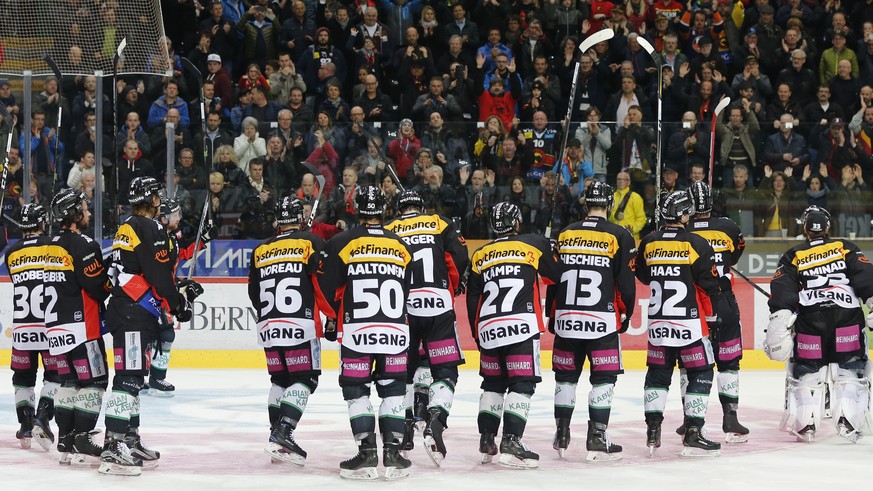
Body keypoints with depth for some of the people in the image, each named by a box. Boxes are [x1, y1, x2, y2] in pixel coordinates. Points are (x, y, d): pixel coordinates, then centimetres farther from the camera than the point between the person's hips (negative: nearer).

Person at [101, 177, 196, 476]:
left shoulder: (127, 228, 19)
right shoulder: (149, 228, -11)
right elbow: (159, 274, -16)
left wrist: (179, 295, 24)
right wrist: (178, 305, -3)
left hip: (127, 311, 10)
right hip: (134, 314, -10)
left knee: (133, 378, 17)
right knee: (129, 378, -15)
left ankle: (130, 441, 24)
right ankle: (114, 448, -23)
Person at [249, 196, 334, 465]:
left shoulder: (260, 251, 13)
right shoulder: (311, 243, -1)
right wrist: (334, 315, 6)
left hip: (268, 327, 5)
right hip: (301, 326, -5)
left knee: (280, 380, 18)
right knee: (304, 380, -2)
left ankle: (277, 435, 14)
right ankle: (282, 435, -18)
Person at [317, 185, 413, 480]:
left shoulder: (342, 243, -2)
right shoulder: (401, 246, 10)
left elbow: (328, 289, -4)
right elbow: (411, 295, 14)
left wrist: (333, 321, 13)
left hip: (356, 333, -3)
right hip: (396, 333, 3)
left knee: (356, 390, 7)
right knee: (393, 390, 12)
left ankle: (367, 452, -1)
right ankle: (393, 453, 4)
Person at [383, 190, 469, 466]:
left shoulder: (387, 231, 12)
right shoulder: (440, 225, 10)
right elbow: (460, 258, 1)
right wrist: (455, 284, 19)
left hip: (400, 308, 2)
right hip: (438, 306, -2)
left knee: (404, 369, 19)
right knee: (445, 371, 1)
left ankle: (404, 427, 21)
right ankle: (435, 420, -21)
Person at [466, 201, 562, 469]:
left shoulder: (480, 255, 15)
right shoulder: (534, 244, 5)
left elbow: (472, 299, 15)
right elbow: (557, 277, 12)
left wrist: (477, 334, 23)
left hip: (488, 328, 4)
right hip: (521, 326, -4)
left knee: (493, 383, 20)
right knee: (523, 384, -4)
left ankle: (486, 441, 19)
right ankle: (511, 441, -17)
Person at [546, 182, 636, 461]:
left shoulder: (565, 235, 8)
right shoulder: (619, 237, -4)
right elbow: (626, 282, -4)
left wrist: (552, 316, 20)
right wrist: (626, 314, 11)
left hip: (566, 319, 4)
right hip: (602, 321, -4)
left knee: (566, 376, 14)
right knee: (604, 378, 1)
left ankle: (561, 437, 19)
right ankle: (597, 439, -5)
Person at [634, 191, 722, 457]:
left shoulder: (648, 243, 3)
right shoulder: (696, 245, -11)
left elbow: (642, 276, 18)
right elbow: (709, 284, -8)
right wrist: (712, 316, 4)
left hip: (657, 323, 5)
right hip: (689, 323, -5)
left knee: (658, 373, 15)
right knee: (700, 374, 3)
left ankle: (652, 431, 11)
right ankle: (693, 435, -3)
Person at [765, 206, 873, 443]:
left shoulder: (793, 256, 17)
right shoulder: (846, 248, 18)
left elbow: (783, 289, 1)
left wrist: (779, 320, -8)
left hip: (809, 319, 0)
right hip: (847, 317, 0)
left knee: (805, 372, 10)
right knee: (851, 373, 8)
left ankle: (803, 425, 3)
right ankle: (849, 422, -4)